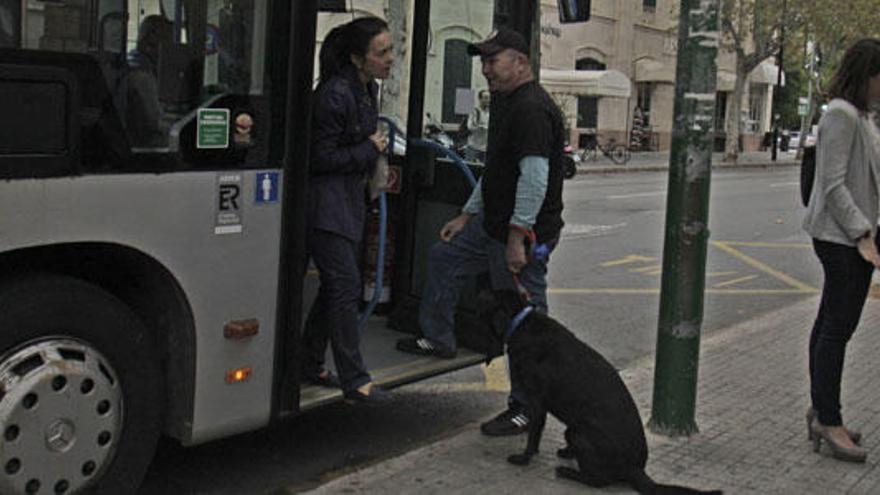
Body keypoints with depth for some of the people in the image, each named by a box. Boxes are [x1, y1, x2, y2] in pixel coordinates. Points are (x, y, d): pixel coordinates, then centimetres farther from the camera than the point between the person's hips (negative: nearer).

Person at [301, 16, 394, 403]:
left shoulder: (368, 90, 10)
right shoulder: (335, 94, -19)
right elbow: (321, 157, -18)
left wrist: (376, 157, 8)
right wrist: (369, 150, -11)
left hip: (349, 201, 9)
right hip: (325, 204, -9)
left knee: (336, 285, 13)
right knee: (345, 286, -9)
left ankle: (310, 364, 25)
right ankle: (354, 379, -3)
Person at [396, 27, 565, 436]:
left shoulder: (532, 109, -19)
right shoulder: (509, 105, 16)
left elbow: (535, 176, -26)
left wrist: (517, 238, -26)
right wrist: (467, 215, 23)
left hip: (525, 234, -11)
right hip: (492, 226, 11)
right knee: (444, 257, 24)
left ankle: (526, 410, 6)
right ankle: (438, 340, 39)